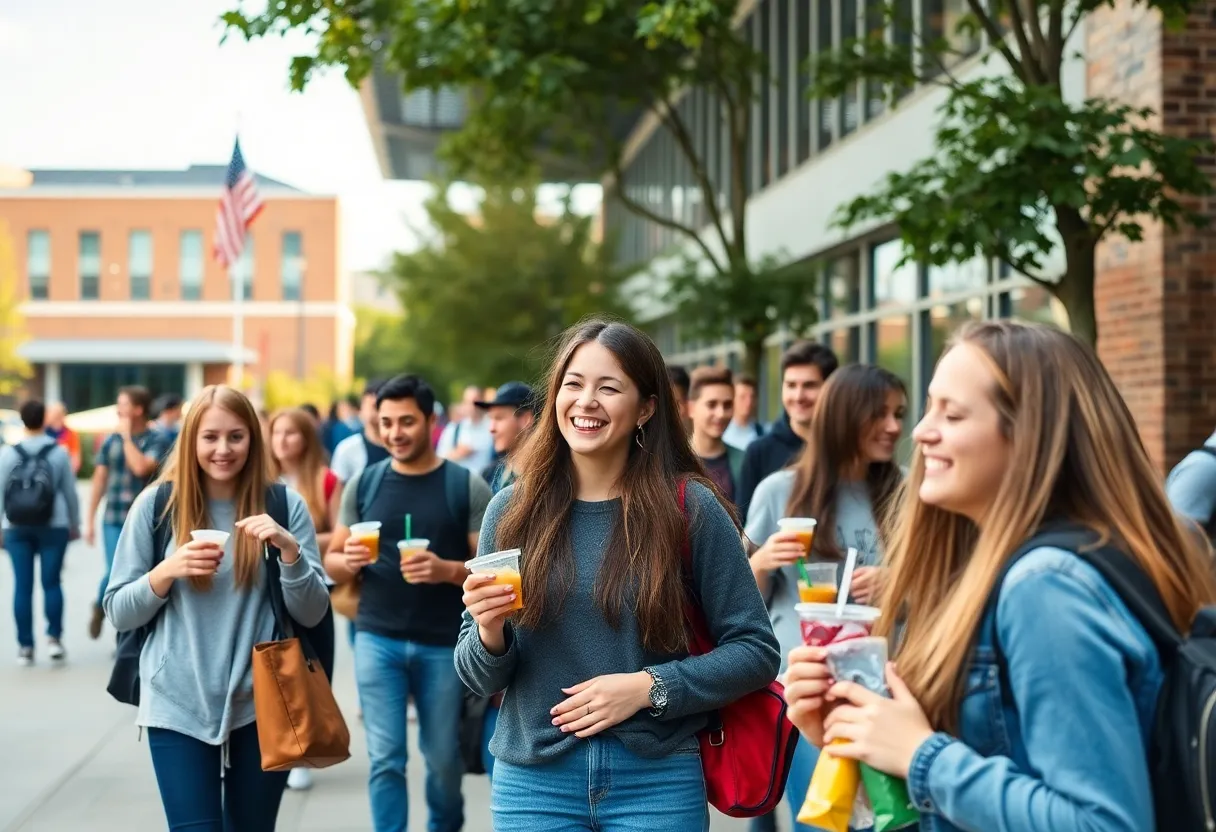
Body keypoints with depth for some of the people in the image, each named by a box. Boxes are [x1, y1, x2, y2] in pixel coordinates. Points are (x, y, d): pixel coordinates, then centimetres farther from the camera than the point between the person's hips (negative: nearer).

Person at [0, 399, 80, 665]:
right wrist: (74, 523, 15)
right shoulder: (58, 452, -1)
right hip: (53, 526, -1)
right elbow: (70, 491, 3)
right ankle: (54, 638, -3)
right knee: (51, 582, 6)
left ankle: (25, 646, 5)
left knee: (23, 586, 3)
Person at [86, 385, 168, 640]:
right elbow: (99, 480, 11)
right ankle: (99, 608, 25)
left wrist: (127, 436, -11)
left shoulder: (155, 440, -4)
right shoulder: (111, 440, 6)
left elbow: (141, 468, -21)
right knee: (115, 573, -8)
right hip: (114, 520, 2)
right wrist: (89, 520, 11)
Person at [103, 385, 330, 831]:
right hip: (178, 706, -1)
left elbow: (312, 614, -1)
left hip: (262, 705, 1)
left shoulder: (285, 505, 0)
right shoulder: (157, 504, -1)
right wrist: (168, 570, -16)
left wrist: (290, 550, -17)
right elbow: (118, 612, 2)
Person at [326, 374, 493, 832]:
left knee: (443, 757, 12)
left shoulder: (468, 486, -3)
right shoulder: (363, 483, 4)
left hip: (444, 644, -1)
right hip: (377, 639, 1)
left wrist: (447, 570, -22)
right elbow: (333, 562, 8)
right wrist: (349, 562, -14)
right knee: (385, 759, 0)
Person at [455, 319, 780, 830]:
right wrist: (490, 634, -16)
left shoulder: (691, 509, -6)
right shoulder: (512, 510, 1)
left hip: (656, 780, -2)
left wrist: (649, 687, -15)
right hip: (532, 781, 2)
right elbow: (480, 680, 5)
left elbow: (755, 650, -3)